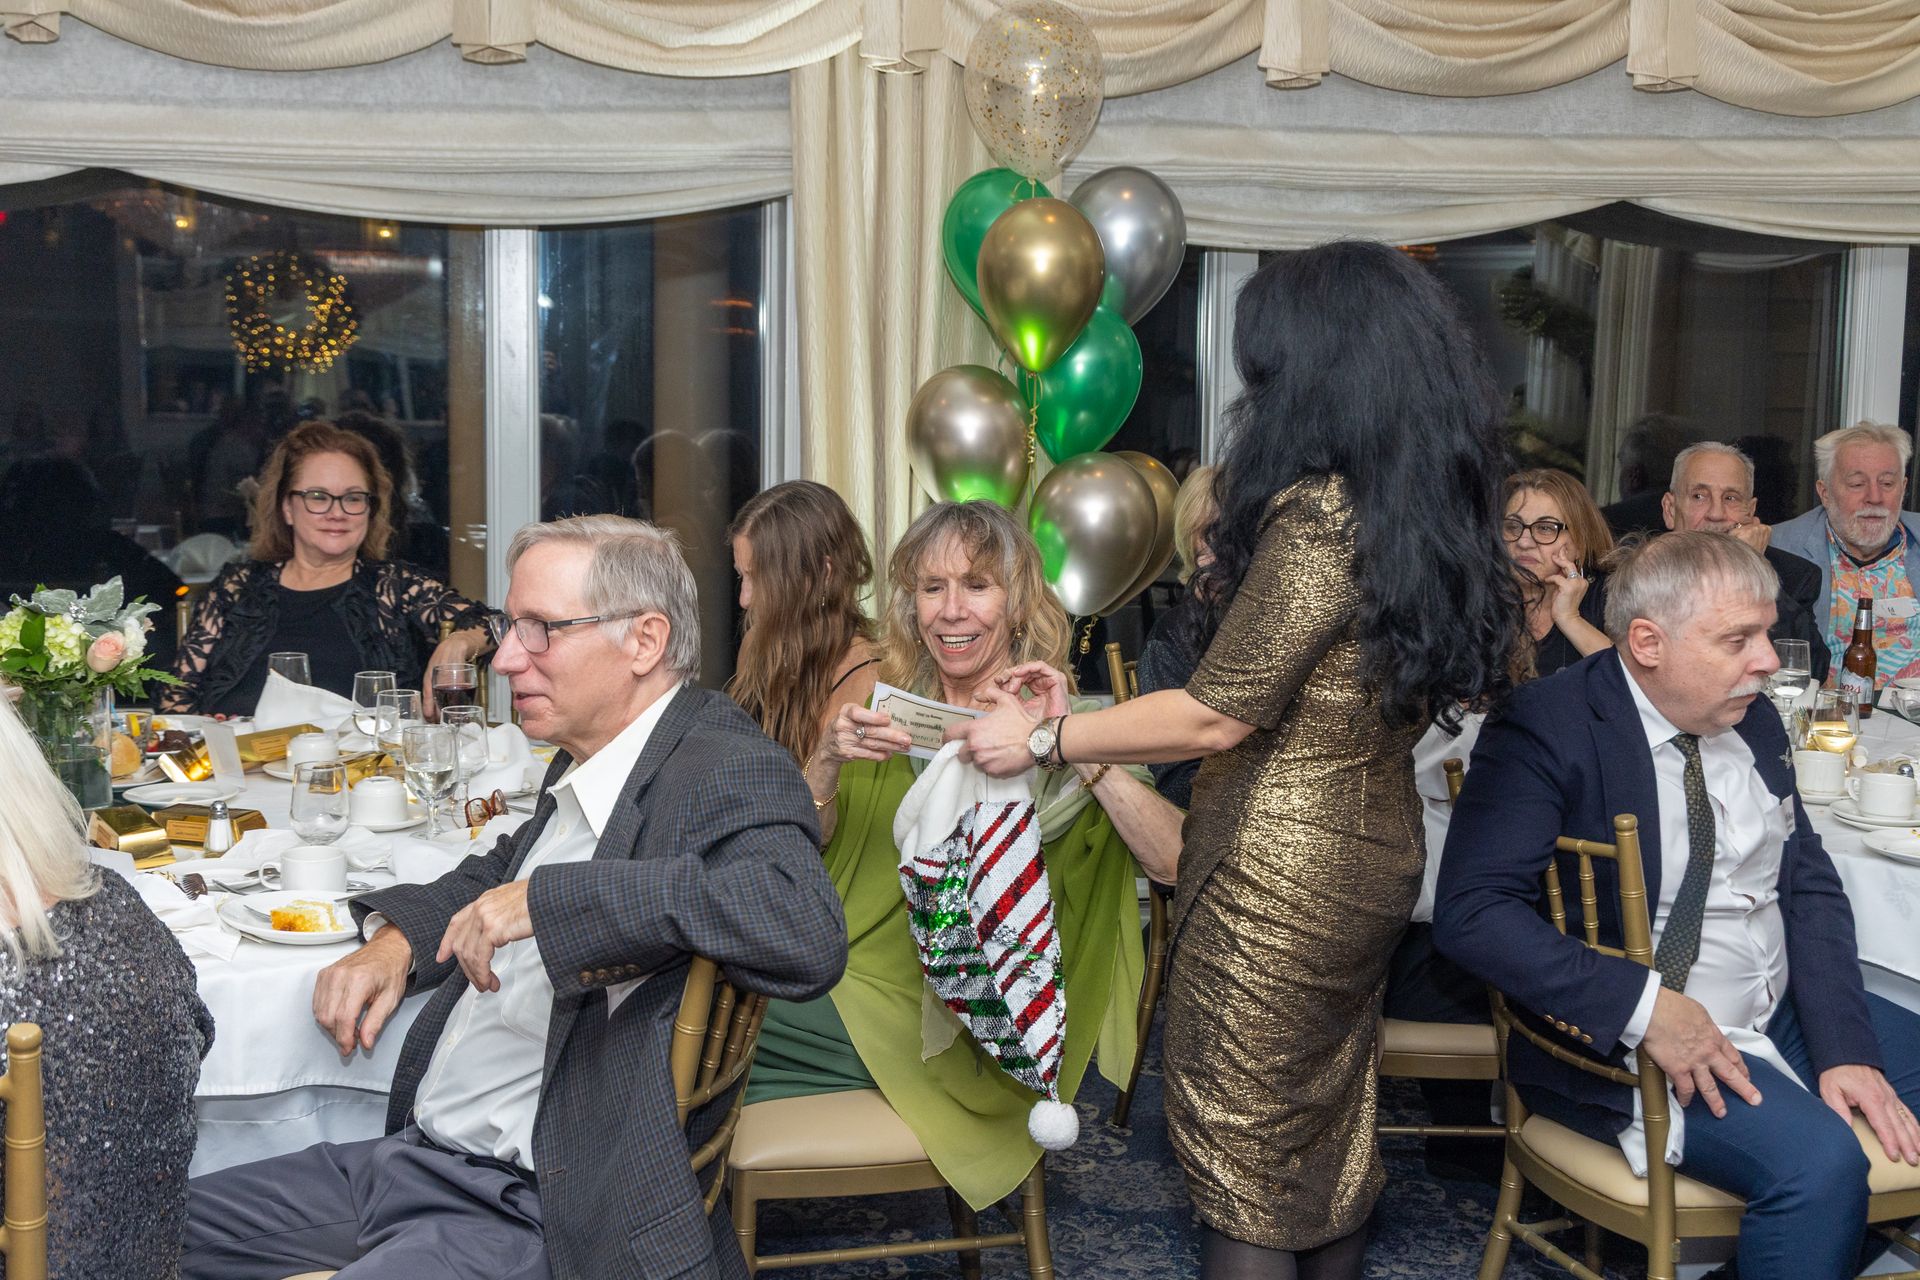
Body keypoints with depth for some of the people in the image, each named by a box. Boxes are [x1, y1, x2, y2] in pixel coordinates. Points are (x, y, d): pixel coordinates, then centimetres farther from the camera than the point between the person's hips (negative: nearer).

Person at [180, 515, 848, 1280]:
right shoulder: (584, 766, 10)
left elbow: (806, 935, -36)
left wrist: (549, 897, -31)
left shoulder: (730, 774, -17)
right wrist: (395, 939, 9)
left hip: (543, 1218, -9)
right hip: (417, 1153, 9)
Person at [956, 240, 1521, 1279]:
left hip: (1277, 880, -9)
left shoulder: (1317, 516, -23)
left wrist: (1043, 739, -9)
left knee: (1242, 1164, 5)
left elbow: (1217, 716, -20)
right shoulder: (1428, 515, 4)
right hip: (1376, 852, 9)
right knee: (1329, 1125, 22)